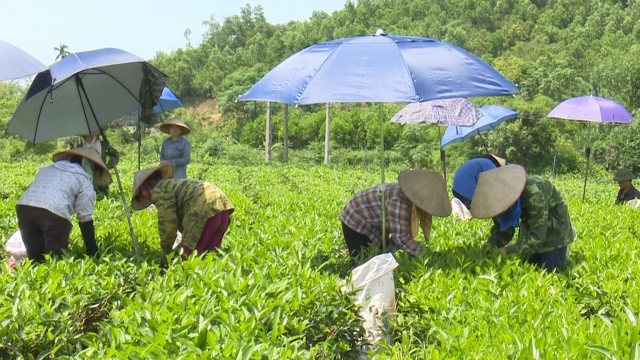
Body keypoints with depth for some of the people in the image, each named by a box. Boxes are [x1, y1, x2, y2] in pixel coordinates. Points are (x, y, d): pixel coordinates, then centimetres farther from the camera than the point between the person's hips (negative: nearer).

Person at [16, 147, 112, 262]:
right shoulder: (85, 181, 18)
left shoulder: (47, 169, 36)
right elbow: (85, 220, 14)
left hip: (24, 207, 5)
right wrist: (93, 253, 20)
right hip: (54, 213, -5)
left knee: (35, 259, 14)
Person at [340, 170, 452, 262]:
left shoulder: (410, 195, -11)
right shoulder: (400, 200, -37)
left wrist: (387, 250, -14)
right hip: (356, 222, -9)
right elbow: (400, 237, -32)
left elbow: (403, 232, -5)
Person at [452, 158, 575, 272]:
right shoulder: (500, 194, -17)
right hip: (532, 227, 7)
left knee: (550, 271, -7)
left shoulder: (532, 192, -40)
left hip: (554, 228, -6)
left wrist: (508, 251, -42)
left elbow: (537, 236, -37)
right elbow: (502, 230, -7)